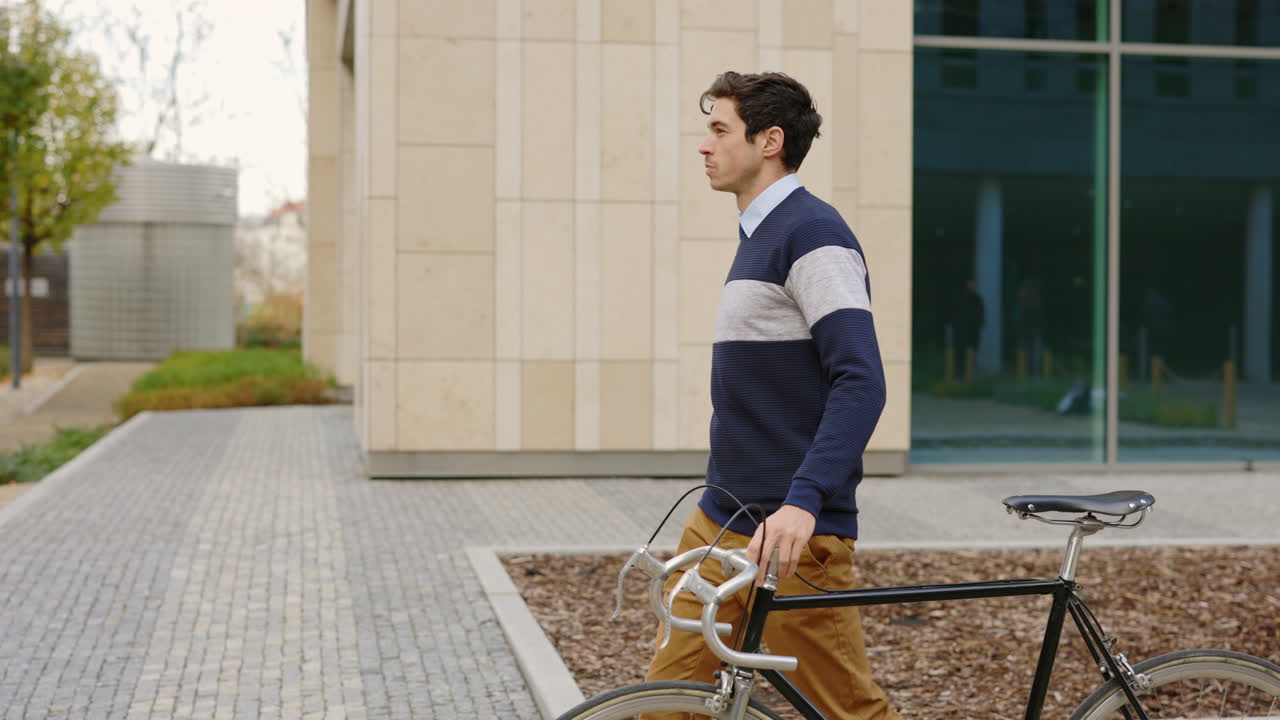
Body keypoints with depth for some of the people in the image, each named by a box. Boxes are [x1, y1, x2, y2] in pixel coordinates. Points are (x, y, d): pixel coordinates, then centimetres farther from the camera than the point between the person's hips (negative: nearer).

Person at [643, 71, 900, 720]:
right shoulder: (757, 235, 17)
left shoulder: (812, 235, -13)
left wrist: (802, 502, -31)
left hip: (789, 532, -9)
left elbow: (861, 383, -22)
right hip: (720, 521, 9)